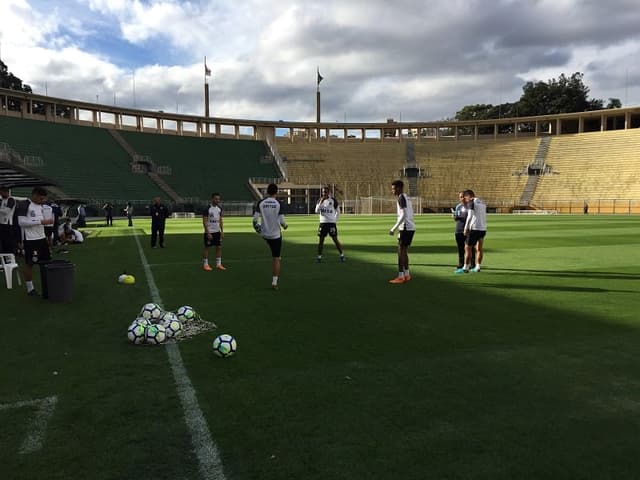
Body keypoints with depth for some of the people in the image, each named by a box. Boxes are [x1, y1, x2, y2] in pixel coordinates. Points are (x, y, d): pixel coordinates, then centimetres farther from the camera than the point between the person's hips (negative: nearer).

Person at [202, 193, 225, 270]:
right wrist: (208, 233, -18)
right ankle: (205, 264, 11)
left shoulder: (219, 208, 6)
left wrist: (222, 231, 6)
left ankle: (218, 264, 13)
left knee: (219, 247, 5)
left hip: (217, 231, 6)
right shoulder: (207, 209, -14)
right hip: (209, 232, -6)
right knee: (207, 247, 2)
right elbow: (204, 222, -14)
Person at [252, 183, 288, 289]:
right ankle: (274, 282, 4)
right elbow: (281, 221, -16)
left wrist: (257, 228, 13)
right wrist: (285, 226, 7)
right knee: (276, 259, 4)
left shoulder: (260, 203, -5)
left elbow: (255, 219, -6)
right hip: (276, 234, -3)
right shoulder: (279, 203, -12)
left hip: (264, 233, 3)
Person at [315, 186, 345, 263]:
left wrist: (335, 220, 2)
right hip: (323, 222, 2)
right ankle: (319, 256, 9)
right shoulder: (320, 201, 6)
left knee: (335, 239, -1)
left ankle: (342, 255, 9)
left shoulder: (333, 200, -1)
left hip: (331, 223, -2)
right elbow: (317, 211, -6)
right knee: (320, 240, 2)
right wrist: (321, 202, -17)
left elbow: (337, 211, 9)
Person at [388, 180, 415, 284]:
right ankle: (406, 274, 20)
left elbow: (403, 215, -21)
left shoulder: (401, 198, -12)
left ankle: (400, 277, -5)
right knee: (404, 251, 15)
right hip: (410, 227, 9)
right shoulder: (407, 198, 17)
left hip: (406, 228, -9)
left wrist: (394, 229, -19)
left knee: (401, 251, -6)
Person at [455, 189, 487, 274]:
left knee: (467, 248, -2)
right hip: (483, 228, 7)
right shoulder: (482, 203, 17)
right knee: (479, 248, 11)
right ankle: (477, 267, 12)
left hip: (474, 228, -7)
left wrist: (466, 228, -13)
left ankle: (465, 268, -1)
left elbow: (470, 216, -17)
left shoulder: (471, 202, -6)